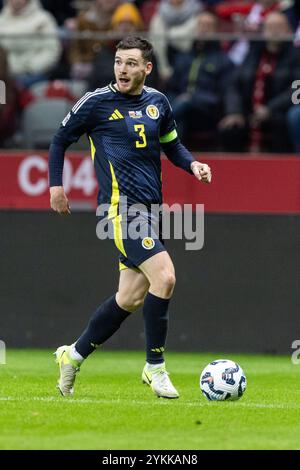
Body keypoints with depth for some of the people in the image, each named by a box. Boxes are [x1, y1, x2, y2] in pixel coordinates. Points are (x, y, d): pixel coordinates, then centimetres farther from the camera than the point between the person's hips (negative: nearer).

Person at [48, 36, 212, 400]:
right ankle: (155, 367, -10)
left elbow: (171, 144, 25)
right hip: (120, 205, -7)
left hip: (150, 206, 7)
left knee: (131, 298, 8)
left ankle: (74, 355, 25)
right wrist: (55, 185, 2)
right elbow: (60, 140, 8)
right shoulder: (97, 102, -4)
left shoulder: (157, 102, 11)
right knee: (164, 276, -21)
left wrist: (192, 165, 5)